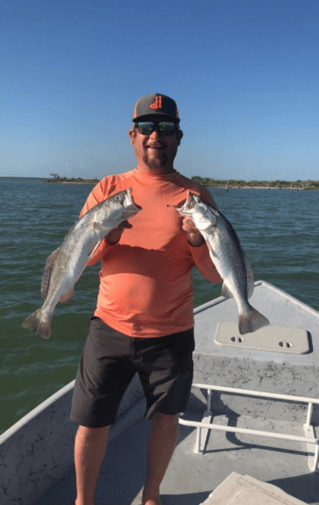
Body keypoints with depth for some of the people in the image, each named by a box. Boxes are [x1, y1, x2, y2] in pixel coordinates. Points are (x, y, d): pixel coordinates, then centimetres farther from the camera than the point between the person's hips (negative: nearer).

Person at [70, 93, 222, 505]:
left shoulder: (195, 195, -1)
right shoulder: (108, 188, 2)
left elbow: (217, 275, -4)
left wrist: (197, 240, -23)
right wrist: (105, 238, -22)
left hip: (171, 334, 0)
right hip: (110, 328, 1)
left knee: (167, 418, 15)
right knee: (91, 422, 9)